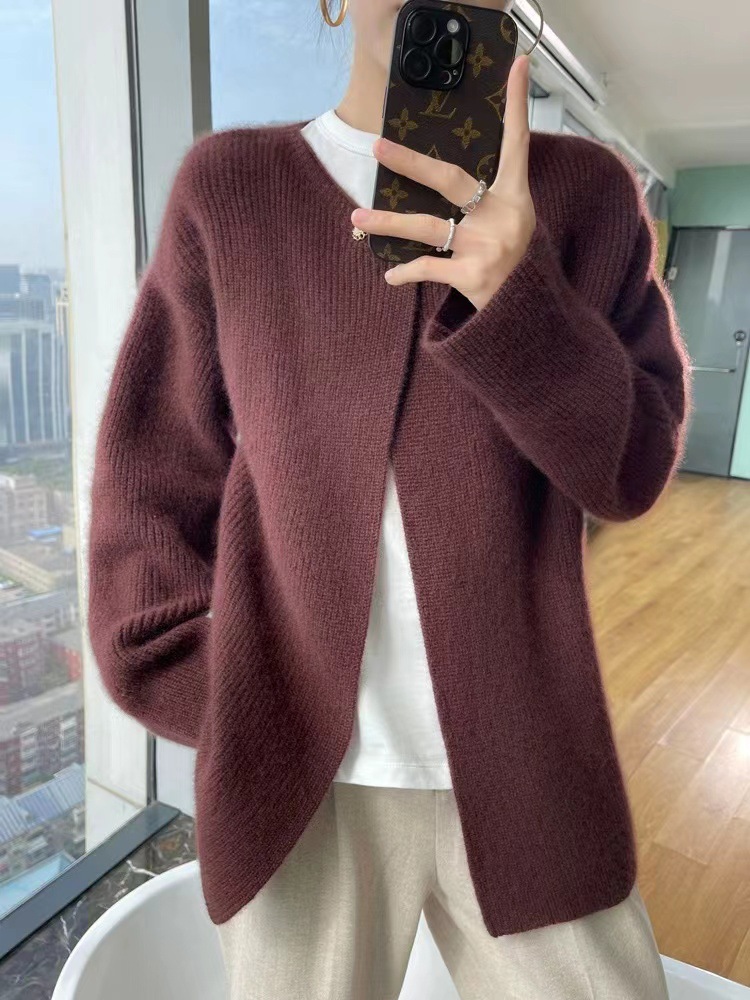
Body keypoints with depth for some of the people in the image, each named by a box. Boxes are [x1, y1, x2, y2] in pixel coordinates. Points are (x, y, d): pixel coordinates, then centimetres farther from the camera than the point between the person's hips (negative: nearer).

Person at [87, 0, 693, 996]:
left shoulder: (590, 192, 3)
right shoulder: (227, 186, 1)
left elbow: (632, 466, -3)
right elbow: (156, 473, 1)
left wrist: (520, 299, -21)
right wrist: (219, 716, -4)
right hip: (297, 776, 0)